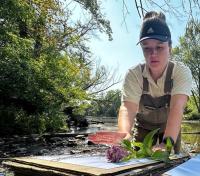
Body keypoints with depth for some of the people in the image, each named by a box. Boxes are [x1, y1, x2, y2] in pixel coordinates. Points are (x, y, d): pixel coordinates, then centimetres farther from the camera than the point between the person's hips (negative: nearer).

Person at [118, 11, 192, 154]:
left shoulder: (182, 72, -28)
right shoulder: (133, 74, -27)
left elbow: (177, 107, -42)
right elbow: (128, 107, -40)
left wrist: (167, 142, -59)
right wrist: (125, 135, -61)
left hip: (171, 126, 0)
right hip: (144, 126, 0)